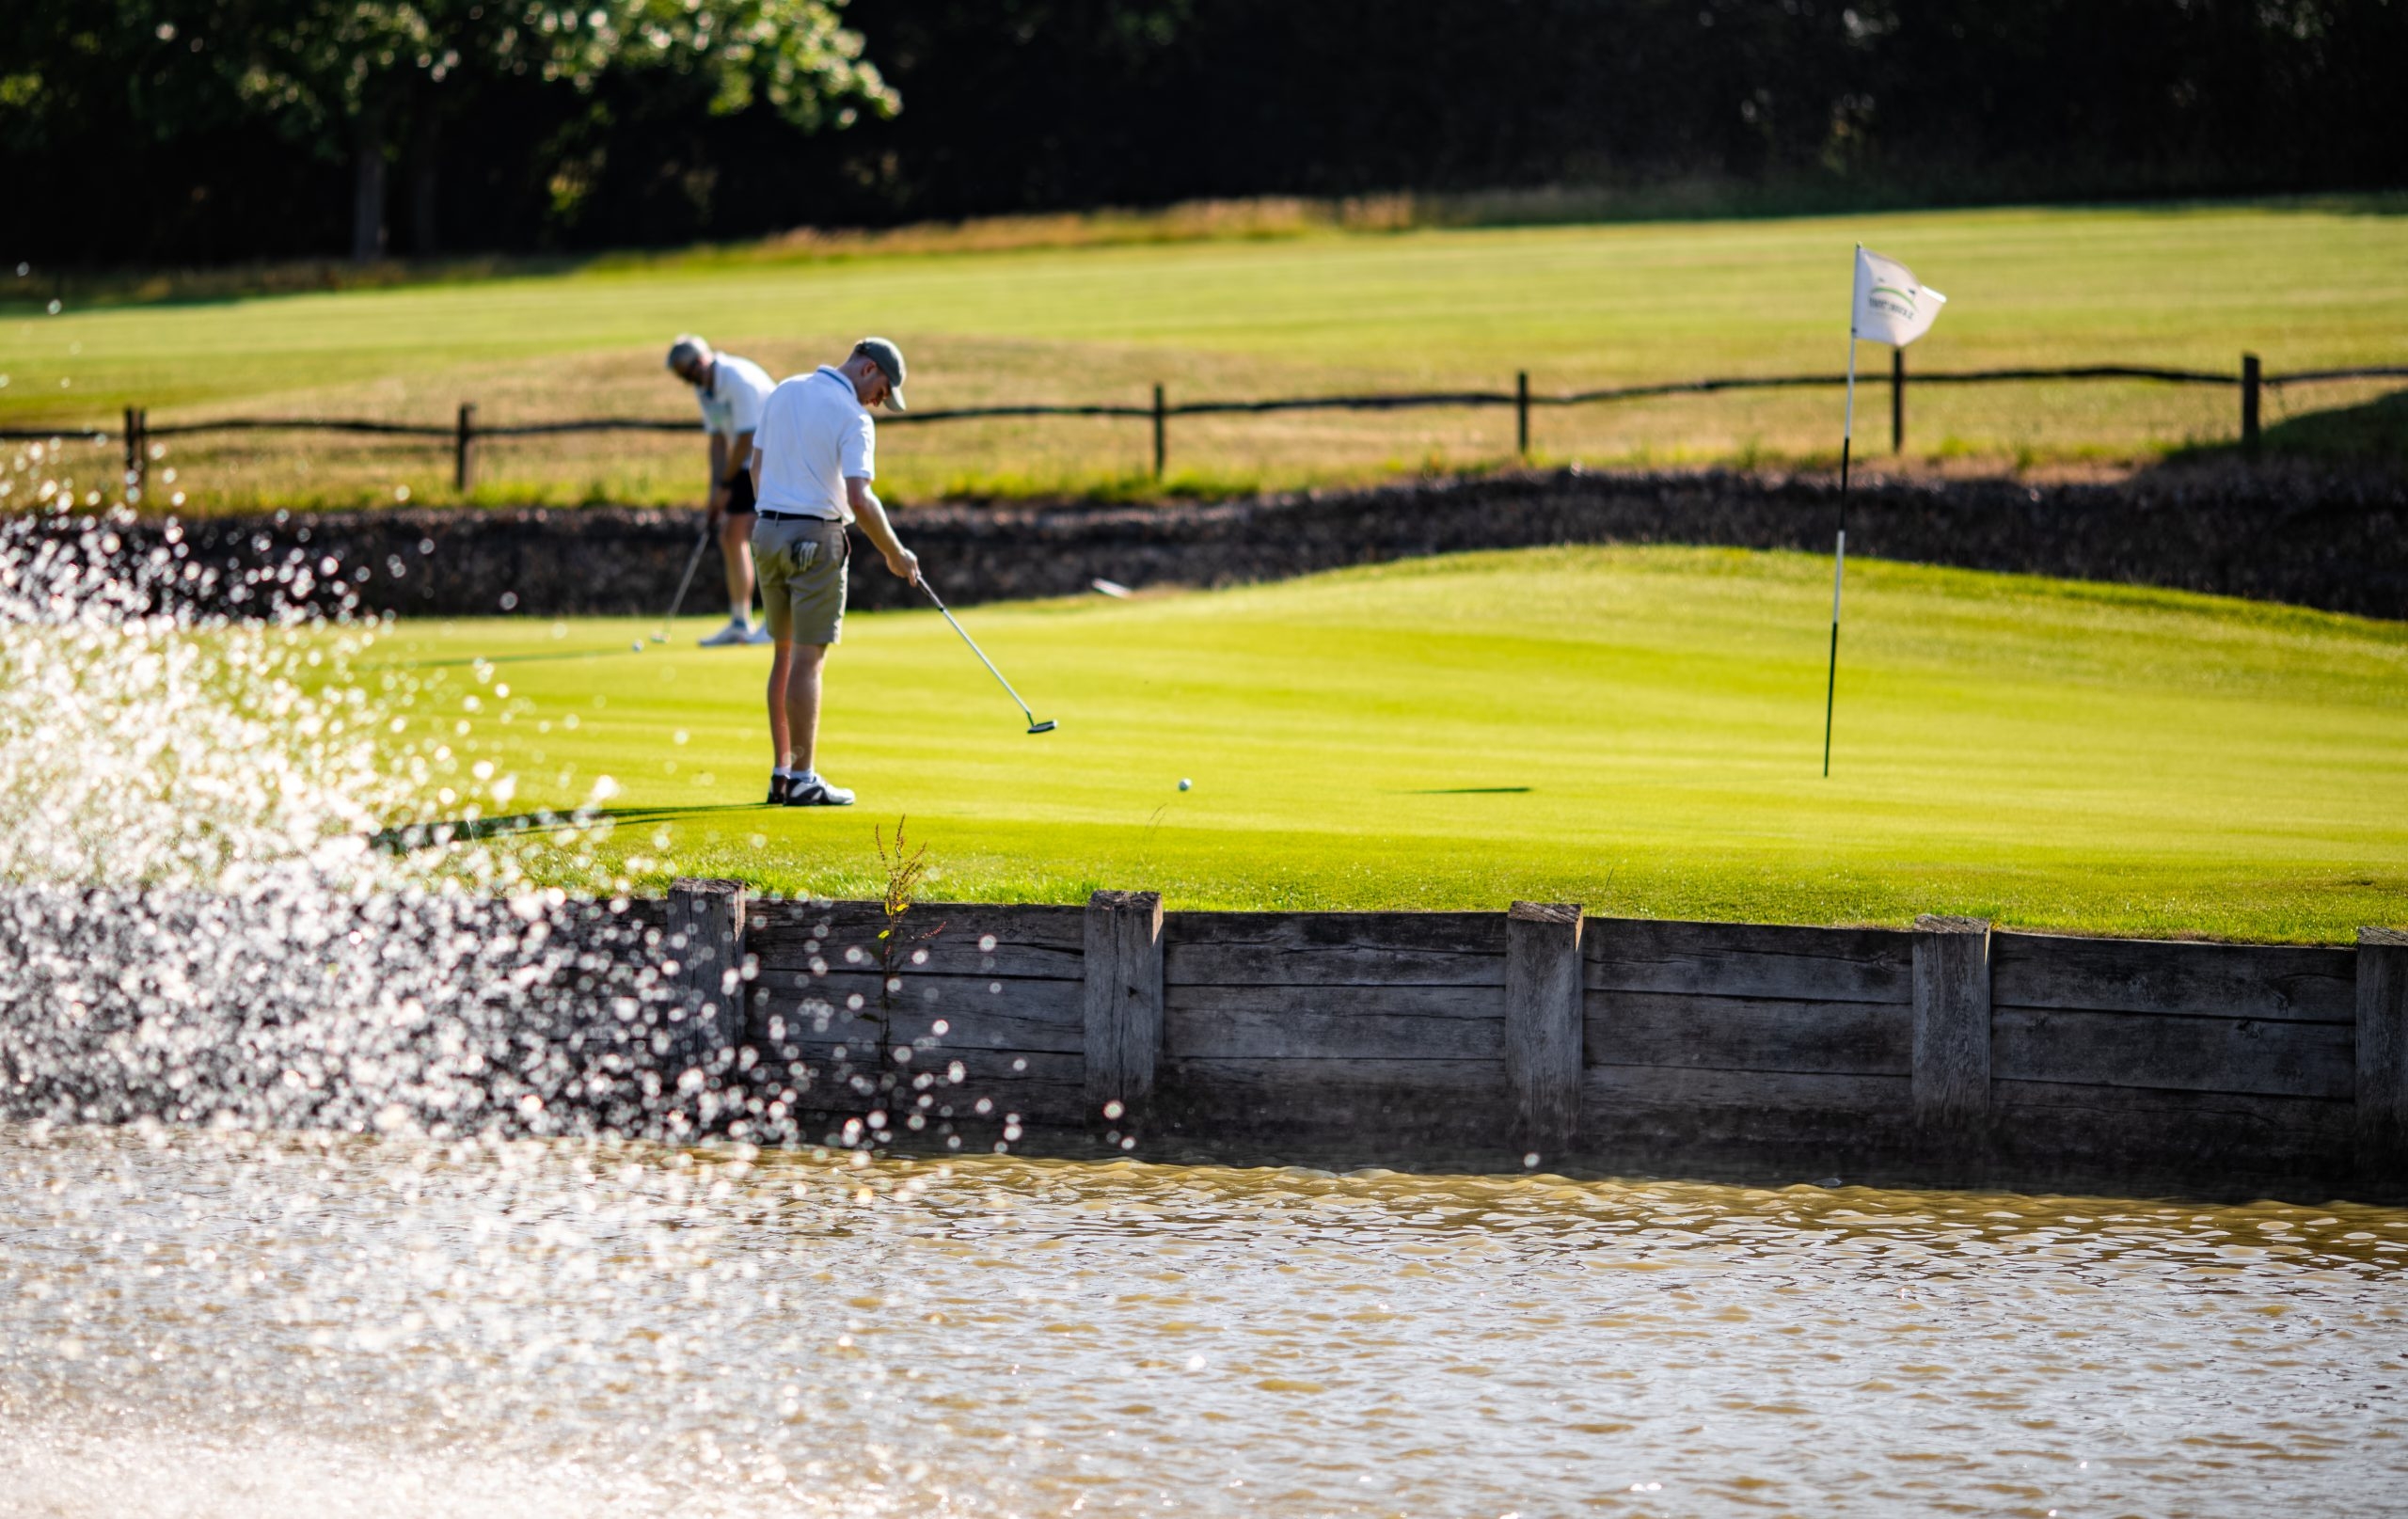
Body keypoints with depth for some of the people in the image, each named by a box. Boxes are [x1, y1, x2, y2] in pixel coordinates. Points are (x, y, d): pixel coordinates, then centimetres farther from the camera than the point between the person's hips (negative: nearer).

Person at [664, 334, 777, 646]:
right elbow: (718, 439, 10)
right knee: (731, 535, 7)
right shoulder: (704, 389, 6)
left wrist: (725, 486, -14)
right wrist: (715, 491, 3)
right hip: (749, 464, 9)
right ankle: (740, 623, 13)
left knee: (759, 534, -17)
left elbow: (746, 437, -21)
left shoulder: (739, 379, -22)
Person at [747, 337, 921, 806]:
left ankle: (782, 772, 15)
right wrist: (895, 554, -10)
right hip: (815, 539, -7)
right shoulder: (851, 416, -13)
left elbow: (757, 467, 14)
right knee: (807, 660, -4)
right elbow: (859, 499, -20)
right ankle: (803, 779, -2)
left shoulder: (784, 393, 9)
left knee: (784, 655, 14)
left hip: (768, 528, 7)